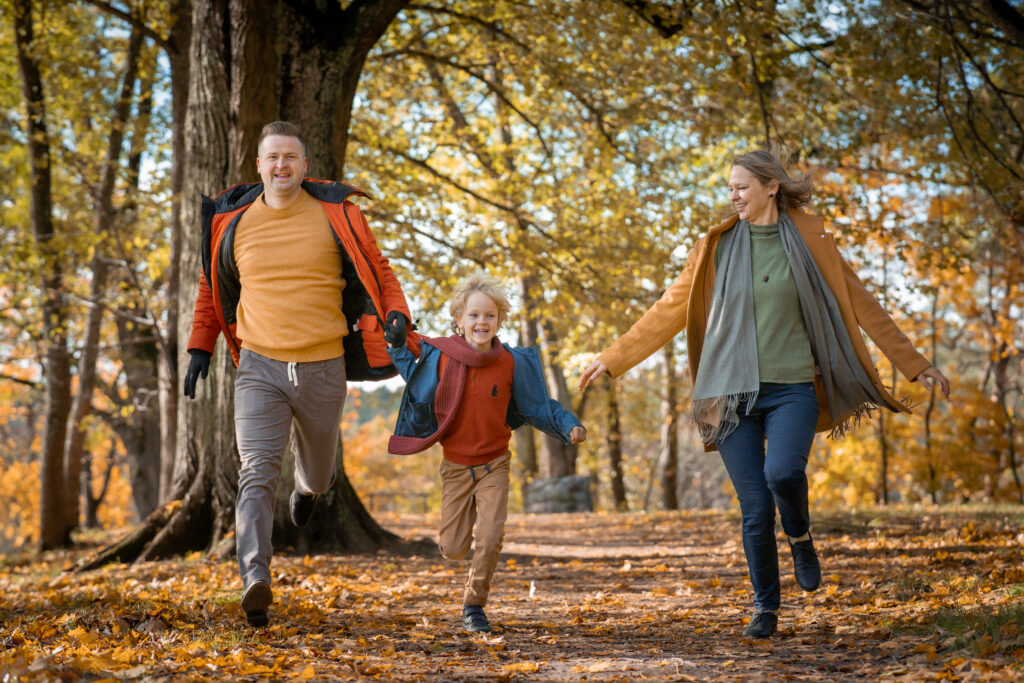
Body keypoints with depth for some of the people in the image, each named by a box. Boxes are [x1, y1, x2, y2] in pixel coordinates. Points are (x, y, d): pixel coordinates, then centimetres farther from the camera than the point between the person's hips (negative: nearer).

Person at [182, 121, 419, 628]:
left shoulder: (336, 216, -2)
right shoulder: (232, 223, 2)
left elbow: (377, 272, 7)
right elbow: (213, 286, 17)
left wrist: (395, 314, -12)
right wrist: (201, 347, 9)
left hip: (323, 367, 1)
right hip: (259, 367, -1)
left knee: (317, 470, 20)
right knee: (257, 473, -18)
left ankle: (308, 487, 58)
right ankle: (255, 580, -28)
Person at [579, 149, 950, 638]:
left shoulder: (811, 240, 4)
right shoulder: (717, 247, 7)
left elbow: (860, 305, 9)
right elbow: (670, 309, 11)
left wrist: (914, 364, 9)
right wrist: (614, 358, 9)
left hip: (792, 389, -1)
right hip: (733, 393, 1)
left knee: (783, 472, -28)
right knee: (755, 510, -2)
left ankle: (801, 537, 5)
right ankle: (765, 608, 17)